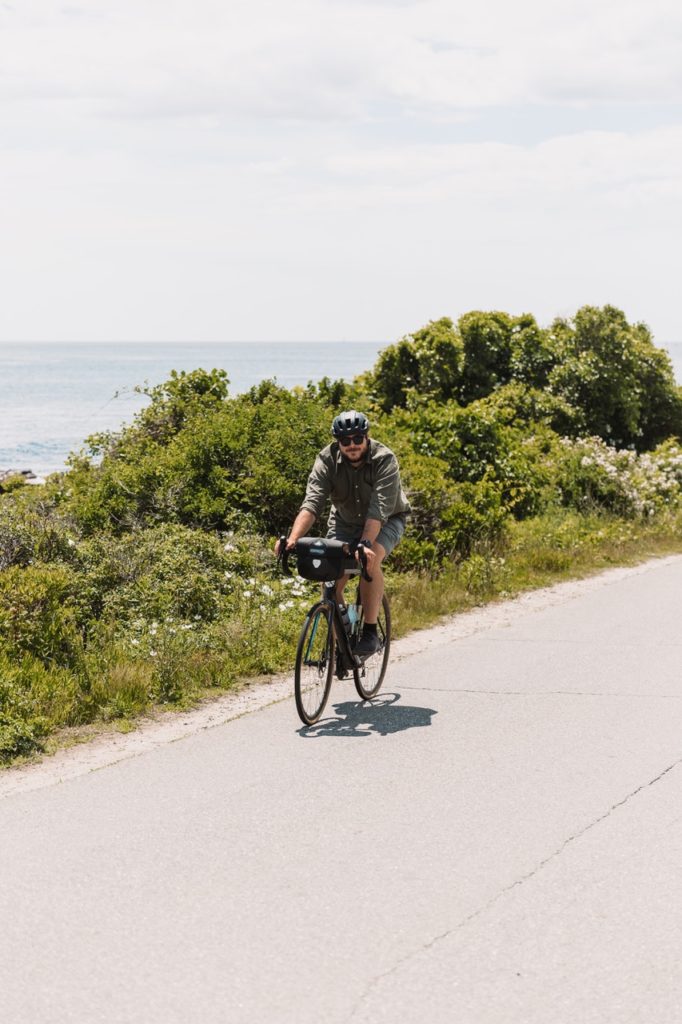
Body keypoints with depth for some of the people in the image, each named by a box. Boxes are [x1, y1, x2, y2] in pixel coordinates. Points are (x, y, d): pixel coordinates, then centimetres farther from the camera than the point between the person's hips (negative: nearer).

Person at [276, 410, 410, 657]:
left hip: (386, 521, -3)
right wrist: (292, 539, -48)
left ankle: (370, 632, -22)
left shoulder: (384, 460, -28)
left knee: (370, 560, -33)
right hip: (345, 521, 3)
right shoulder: (328, 460, -20)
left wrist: (365, 544, -54)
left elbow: (380, 509, -39)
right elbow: (312, 502, -32)